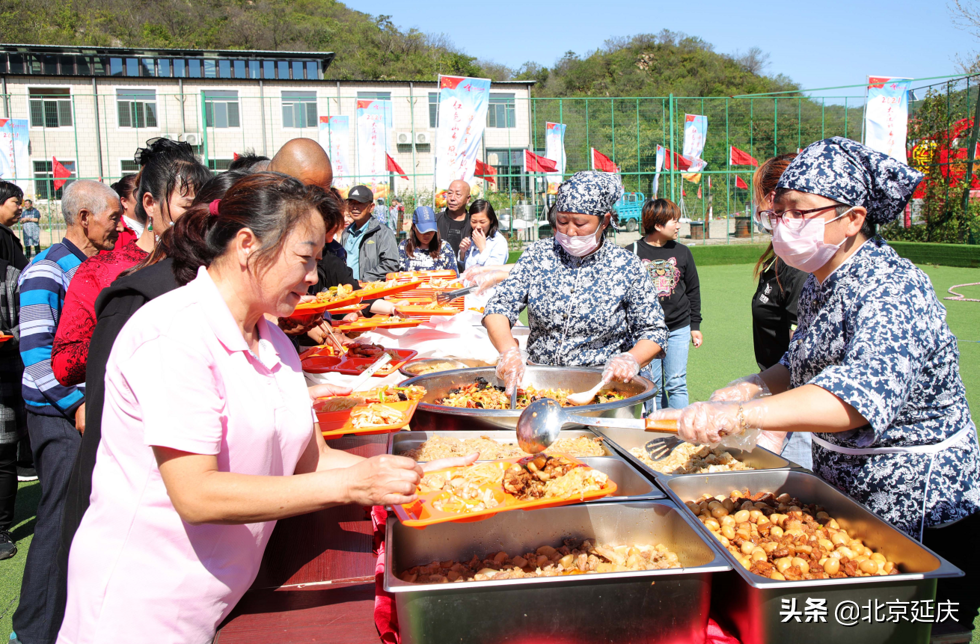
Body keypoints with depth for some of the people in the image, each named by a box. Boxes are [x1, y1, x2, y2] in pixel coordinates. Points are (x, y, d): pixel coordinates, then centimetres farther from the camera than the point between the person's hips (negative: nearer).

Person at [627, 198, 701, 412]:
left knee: (677, 384, 0)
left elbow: (693, 290, 15)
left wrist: (695, 325, 13)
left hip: (679, 329, 2)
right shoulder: (633, 253, -2)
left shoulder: (682, 252, 8)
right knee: (652, 386, 4)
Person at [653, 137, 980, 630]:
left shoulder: (892, 292, -25)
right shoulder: (820, 283, 3)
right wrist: (755, 385, -3)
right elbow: (805, 366, 18)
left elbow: (861, 392, -43)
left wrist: (742, 414, -54)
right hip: (843, 498, 8)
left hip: (922, 515, -8)